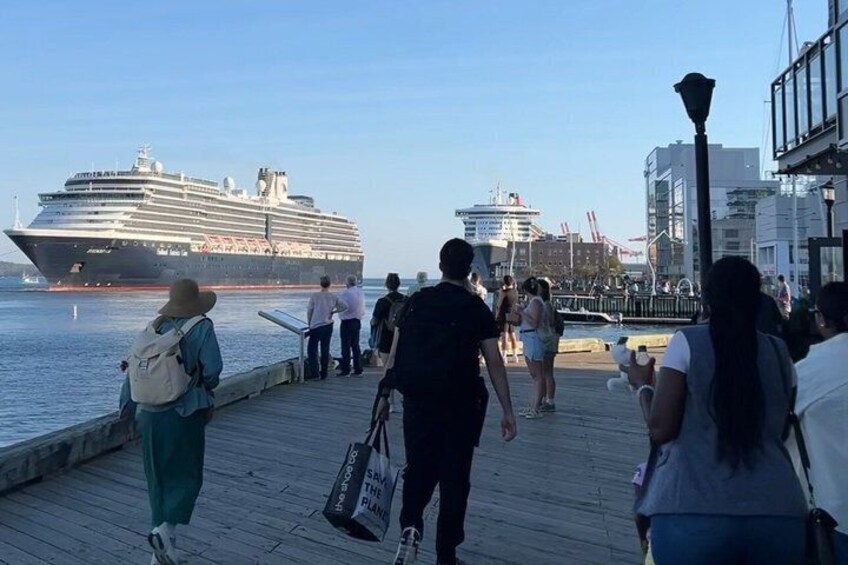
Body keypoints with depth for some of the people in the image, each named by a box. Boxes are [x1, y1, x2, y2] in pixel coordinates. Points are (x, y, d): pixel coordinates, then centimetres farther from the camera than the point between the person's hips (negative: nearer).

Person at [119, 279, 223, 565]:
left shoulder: (153, 328, 6)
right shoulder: (201, 327, -8)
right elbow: (212, 369, -14)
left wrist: (128, 406, 18)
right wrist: (205, 388, 8)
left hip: (149, 414, 5)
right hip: (185, 414, -5)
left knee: (159, 478, 14)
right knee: (186, 477, 8)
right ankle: (166, 527, -14)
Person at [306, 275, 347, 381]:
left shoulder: (314, 296, -7)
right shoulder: (333, 297, 2)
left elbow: (309, 311, -3)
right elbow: (344, 306, 4)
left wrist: (310, 323, 10)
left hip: (316, 326, -4)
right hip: (328, 325, 4)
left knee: (312, 349, 1)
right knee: (325, 349, 12)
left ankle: (315, 374, -6)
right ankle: (324, 373, 16)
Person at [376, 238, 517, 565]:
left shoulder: (416, 301, 2)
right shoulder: (477, 309, -4)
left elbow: (395, 353, 1)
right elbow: (494, 363, -8)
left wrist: (385, 395, 8)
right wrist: (507, 411, -4)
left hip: (417, 402, 2)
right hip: (460, 406, -2)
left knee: (418, 470, 18)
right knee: (454, 479, 10)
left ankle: (410, 526, -7)